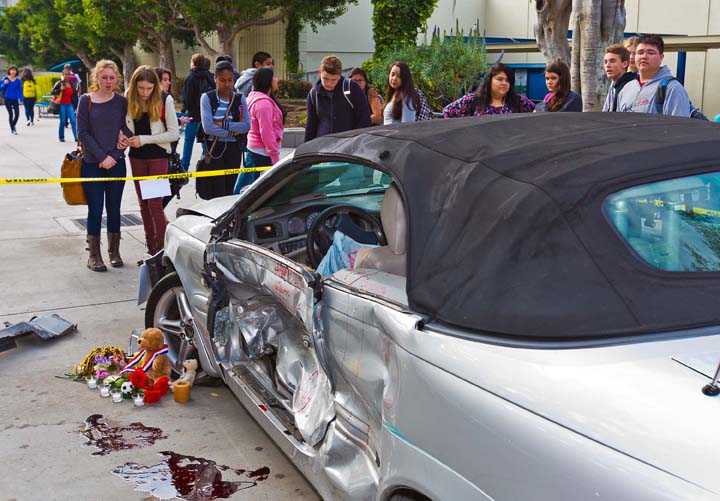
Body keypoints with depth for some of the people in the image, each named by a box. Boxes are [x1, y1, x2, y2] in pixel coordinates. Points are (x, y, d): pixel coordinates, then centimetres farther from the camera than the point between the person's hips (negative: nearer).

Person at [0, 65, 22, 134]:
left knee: (17, 114, -7)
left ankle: (13, 126, 21)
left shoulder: (18, 81, 2)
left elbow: (20, 90, 3)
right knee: (10, 114, 0)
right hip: (8, 99, -1)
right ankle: (12, 129, 14)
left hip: (15, 100, 1)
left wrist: (21, 100, -5)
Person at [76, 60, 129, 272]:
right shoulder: (86, 101, -1)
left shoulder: (121, 102, 3)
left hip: (116, 163, 2)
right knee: (95, 210, -1)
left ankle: (114, 252, 20)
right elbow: (82, 132, -4)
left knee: (114, 209, 8)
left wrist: (114, 155, -7)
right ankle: (94, 256, 9)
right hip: (92, 164, -2)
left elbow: (126, 129, 5)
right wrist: (101, 157, -10)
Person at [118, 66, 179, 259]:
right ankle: (151, 250, 19)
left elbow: (174, 134, -10)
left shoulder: (165, 100, -12)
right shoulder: (129, 99, -1)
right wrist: (122, 135, -11)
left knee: (155, 203, -9)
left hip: (158, 156, -5)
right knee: (143, 204, 10)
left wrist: (144, 139, -17)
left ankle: (163, 249, -2)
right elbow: (124, 125, 13)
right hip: (137, 156, 5)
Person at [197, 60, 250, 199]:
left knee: (229, 191, 10)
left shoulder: (240, 99, 5)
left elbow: (247, 125, -8)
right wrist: (234, 130, -10)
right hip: (214, 150, -3)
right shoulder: (207, 98, -3)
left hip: (234, 150, 3)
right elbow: (208, 127, -14)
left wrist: (223, 124, -15)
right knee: (217, 194, -5)